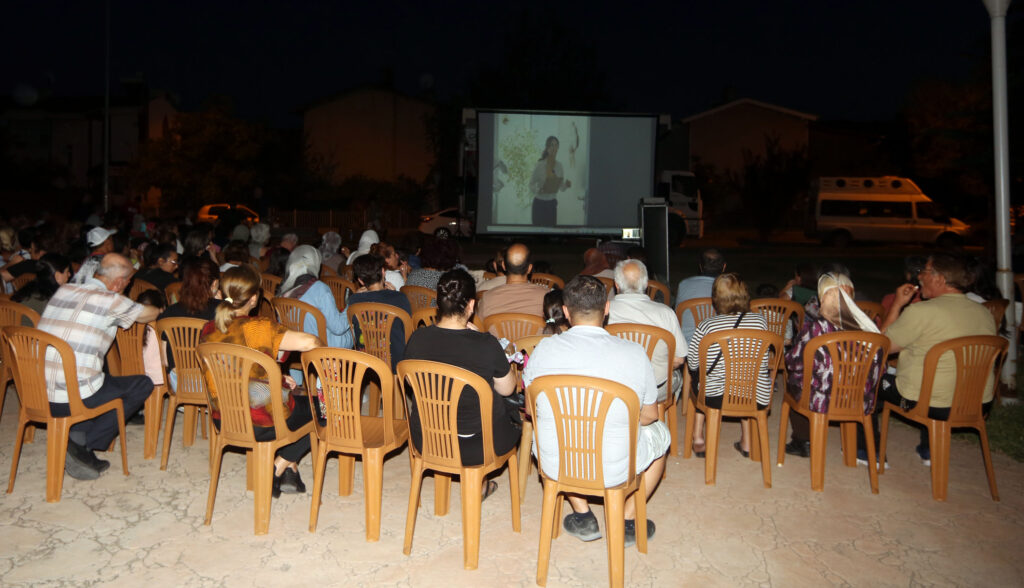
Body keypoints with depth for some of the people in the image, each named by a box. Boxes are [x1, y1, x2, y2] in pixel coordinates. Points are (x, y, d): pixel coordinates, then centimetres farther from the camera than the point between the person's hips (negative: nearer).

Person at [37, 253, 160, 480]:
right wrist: (160, 309, 34)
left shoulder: (63, 290, 11)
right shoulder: (110, 301, -9)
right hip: (73, 400, -7)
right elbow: (147, 314, 9)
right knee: (143, 385, 9)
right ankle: (83, 443, 1)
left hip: (37, 397, 7)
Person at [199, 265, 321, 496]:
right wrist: (315, 341, -7)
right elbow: (309, 342, -31)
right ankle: (278, 469, 12)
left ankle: (290, 470, 25)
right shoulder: (258, 328, -21)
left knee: (296, 402, 31)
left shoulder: (208, 331, -1)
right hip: (261, 426, -7)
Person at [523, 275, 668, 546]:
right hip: (615, 470, -1)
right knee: (660, 432, 29)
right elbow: (649, 415, 1)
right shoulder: (634, 353, -13)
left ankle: (582, 515, 28)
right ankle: (628, 521, 25)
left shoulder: (544, 348, -10)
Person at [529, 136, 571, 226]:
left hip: (552, 204, 4)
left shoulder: (559, 166, 2)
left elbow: (561, 187, 7)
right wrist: (539, 190, -28)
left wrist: (566, 185, -14)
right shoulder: (540, 165, -12)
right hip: (539, 203, -4)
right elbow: (531, 185, -9)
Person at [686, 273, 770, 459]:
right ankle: (747, 440, 35)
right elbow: (763, 361, 11)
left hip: (716, 398, -2)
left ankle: (698, 436, 29)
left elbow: (692, 364, -2)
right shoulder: (760, 321, -3)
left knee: (698, 374, 29)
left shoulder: (706, 326, -12)